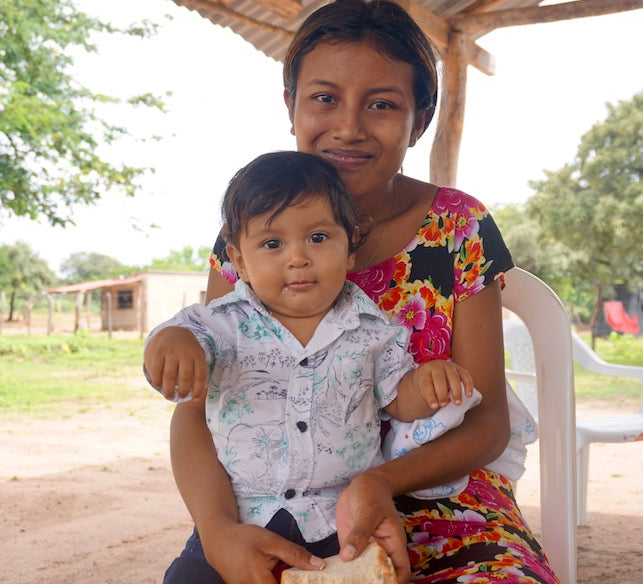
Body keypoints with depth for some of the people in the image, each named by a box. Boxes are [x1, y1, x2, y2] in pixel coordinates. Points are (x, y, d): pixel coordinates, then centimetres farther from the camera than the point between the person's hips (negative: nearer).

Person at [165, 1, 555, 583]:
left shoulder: (460, 227, -6)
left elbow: (489, 420, -7)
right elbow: (196, 408, -6)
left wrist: (381, 481, -27)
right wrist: (218, 529, -27)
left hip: (434, 491, 0)